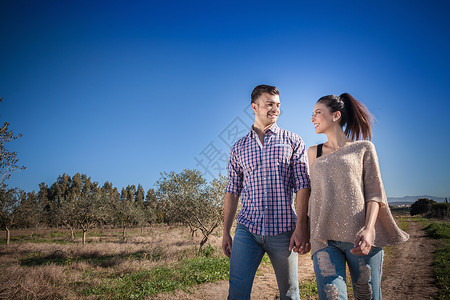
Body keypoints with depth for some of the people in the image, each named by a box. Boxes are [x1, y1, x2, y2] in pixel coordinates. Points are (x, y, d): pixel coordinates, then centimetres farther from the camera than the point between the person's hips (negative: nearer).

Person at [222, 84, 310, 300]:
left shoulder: (292, 142, 6)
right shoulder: (238, 148, 12)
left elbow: (302, 187, -1)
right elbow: (232, 191, 12)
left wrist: (301, 228, -11)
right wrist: (225, 232, 8)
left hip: (282, 230, -1)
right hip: (247, 228, 1)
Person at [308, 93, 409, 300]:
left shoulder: (363, 148, 8)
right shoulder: (314, 152, 16)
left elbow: (374, 192, 1)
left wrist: (368, 230, -15)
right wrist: (305, 231, 12)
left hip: (360, 237, -1)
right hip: (324, 239, 2)